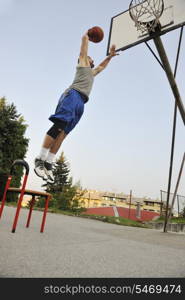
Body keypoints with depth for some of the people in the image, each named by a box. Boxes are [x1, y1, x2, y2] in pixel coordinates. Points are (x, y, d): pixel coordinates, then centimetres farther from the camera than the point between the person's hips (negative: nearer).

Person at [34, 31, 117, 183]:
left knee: (62, 133, -6)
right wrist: (89, 33, 40)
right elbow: (84, 39, 22)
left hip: (80, 103, 7)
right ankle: (40, 159, -26)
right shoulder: (82, 63, 22)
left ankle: (48, 164, -12)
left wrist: (110, 56, 53)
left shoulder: (91, 72, 40)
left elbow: (102, 66, 57)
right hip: (73, 95, -7)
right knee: (59, 126, -23)